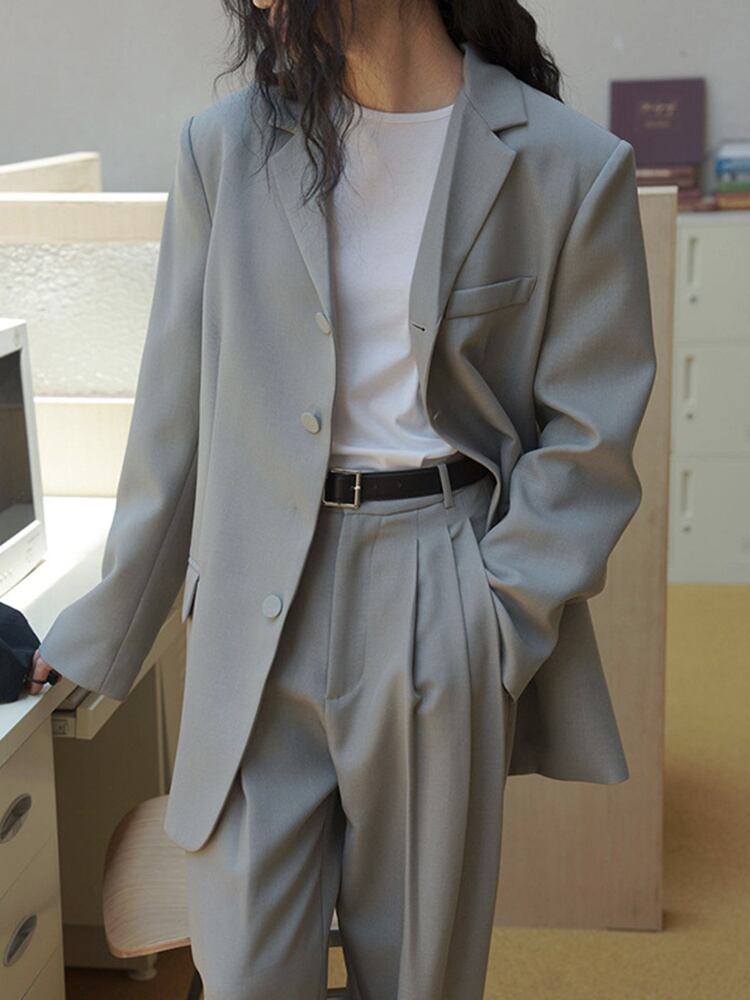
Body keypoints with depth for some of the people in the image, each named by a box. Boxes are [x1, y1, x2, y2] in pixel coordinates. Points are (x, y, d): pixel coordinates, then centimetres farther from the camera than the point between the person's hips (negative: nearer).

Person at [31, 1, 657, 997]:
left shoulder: (570, 166, -5)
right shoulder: (226, 147, 1)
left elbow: (588, 438, -1)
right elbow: (173, 419, 6)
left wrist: (496, 616, -10)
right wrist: (104, 630, 9)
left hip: (441, 624, -1)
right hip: (257, 623, 2)